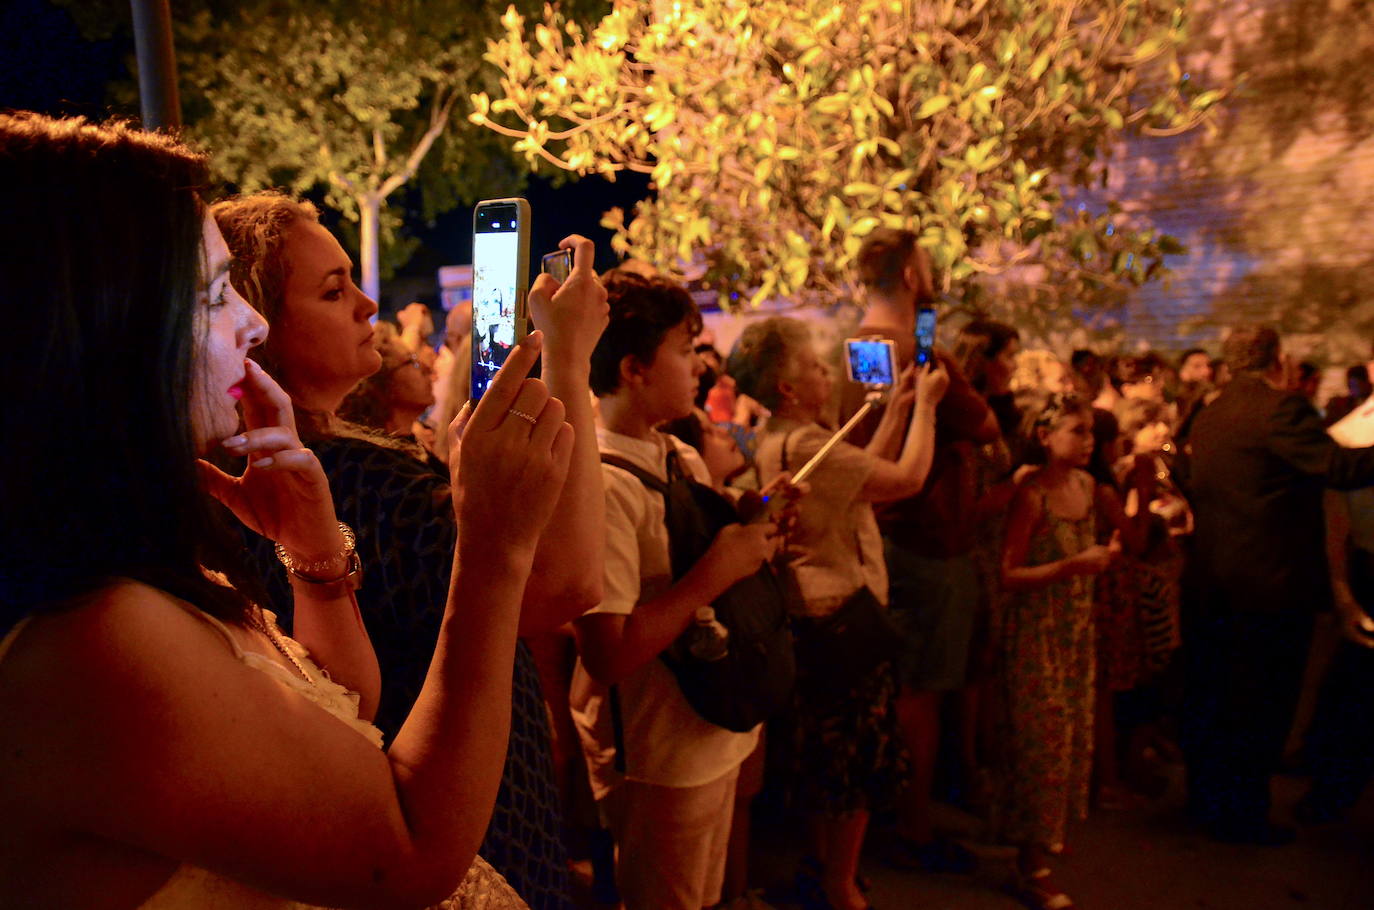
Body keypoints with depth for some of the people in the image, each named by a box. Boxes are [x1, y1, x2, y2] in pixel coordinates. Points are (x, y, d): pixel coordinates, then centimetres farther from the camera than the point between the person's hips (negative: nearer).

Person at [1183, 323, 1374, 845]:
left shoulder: (1207, 416, 11)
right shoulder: (1281, 407, -14)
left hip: (1213, 581, 8)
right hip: (1271, 581, -8)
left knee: (1211, 695, 16)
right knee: (1259, 704, 3)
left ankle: (1207, 801, 29)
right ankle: (1243, 816, 12)